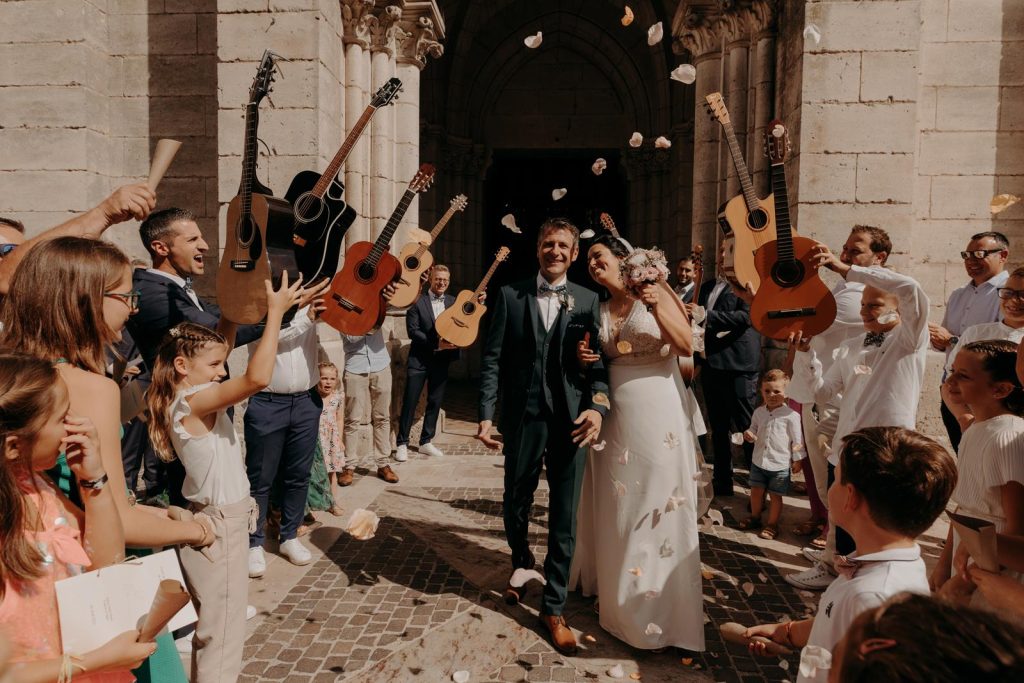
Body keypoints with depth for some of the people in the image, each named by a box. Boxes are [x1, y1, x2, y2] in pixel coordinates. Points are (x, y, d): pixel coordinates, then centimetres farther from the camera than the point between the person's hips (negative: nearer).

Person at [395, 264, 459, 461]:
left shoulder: (453, 301, 9)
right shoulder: (417, 301, -4)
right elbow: (412, 330, -11)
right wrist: (436, 344, -17)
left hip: (441, 359, 4)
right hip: (419, 359, -4)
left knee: (435, 402, 10)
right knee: (410, 401, -1)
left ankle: (426, 442, 23)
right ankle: (402, 443, 10)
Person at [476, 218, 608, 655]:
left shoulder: (587, 301, 5)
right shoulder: (510, 295, 4)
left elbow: (598, 361, 0)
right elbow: (492, 358, 1)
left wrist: (599, 406, -17)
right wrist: (485, 415, -7)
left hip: (571, 419, 0)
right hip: (523, 416, 1)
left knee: (564, 517, 5)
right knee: (515, 504, 16)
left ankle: (553, 607, 22)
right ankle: (521, 562, 48)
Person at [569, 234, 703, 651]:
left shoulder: (656, 293, -2)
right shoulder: (598, 309, 11)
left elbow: (687, 345, -12)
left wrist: (658, 310, -24)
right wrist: (584, 358, -4)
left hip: (657, 416, -5)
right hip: (614, 416, 5)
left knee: (657, 509, 2)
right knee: (615, 508, 14)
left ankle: (657, 608, 14)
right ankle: (616, 590, 33)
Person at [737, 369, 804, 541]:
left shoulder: (791, 415, -13)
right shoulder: (759, 412, 1)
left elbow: (797, 439, -7)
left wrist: (797, 459, -4)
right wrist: (749, 434, -6)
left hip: (780, 464, -4)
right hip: (759, 461, 5)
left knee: (775, 495, 7)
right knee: (756, 490, 14)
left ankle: (772, 524, 22)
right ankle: (755, 517, 35)